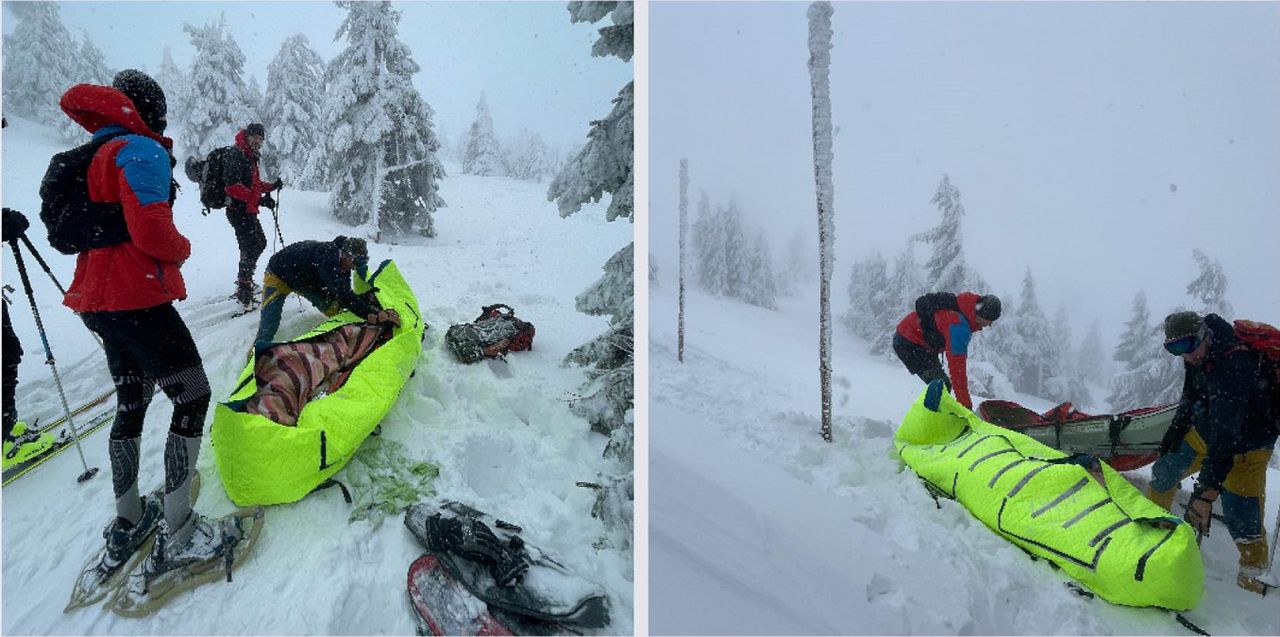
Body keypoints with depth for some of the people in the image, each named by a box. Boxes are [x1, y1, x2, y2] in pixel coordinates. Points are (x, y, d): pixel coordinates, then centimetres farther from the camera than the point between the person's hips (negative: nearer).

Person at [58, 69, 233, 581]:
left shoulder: (91, 157, 16)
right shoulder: (142, 151, -12)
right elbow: (152, 232, -22)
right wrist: (183, 248, -3)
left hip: (97, 298, 9)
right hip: (137, 299, -9)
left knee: (131, 403, 18)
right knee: (193, 397, -4)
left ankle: (126, 524, 27)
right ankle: (175, 537, -4)